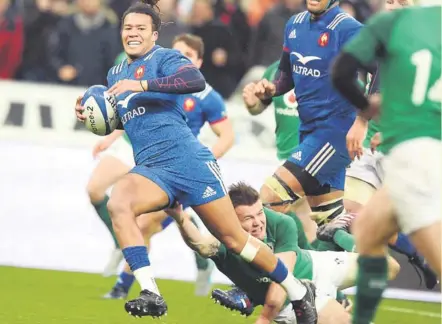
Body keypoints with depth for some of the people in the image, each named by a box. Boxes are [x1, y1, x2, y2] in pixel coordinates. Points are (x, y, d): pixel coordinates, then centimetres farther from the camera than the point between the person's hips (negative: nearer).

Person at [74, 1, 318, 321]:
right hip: (150, 168, 6)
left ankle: (298, 291, 23)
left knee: (233, 237, 2)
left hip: (187, 160, -6)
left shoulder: (164, 57, -3)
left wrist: (141, 85, -28)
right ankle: (151, 294, -32)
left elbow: (196, 80, -25)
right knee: (117, 204, -28)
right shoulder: (115, 74, 18)